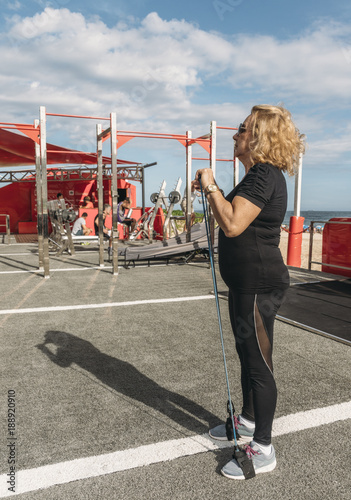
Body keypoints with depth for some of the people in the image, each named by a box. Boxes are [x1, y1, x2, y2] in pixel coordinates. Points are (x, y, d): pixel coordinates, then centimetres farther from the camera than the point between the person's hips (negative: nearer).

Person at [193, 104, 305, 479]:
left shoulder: (263, 175, -19)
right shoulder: (259, 175, 16)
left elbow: (232, 224, -29)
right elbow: (236, 217, 21)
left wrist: (211, 187, -17)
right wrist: (213, 192, 11)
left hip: (259, 285, -11)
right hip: (246, 283, 11)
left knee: (258, 364, 1)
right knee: (247, 355, 22)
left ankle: (263, 450, 18)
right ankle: (248, 420, 41)